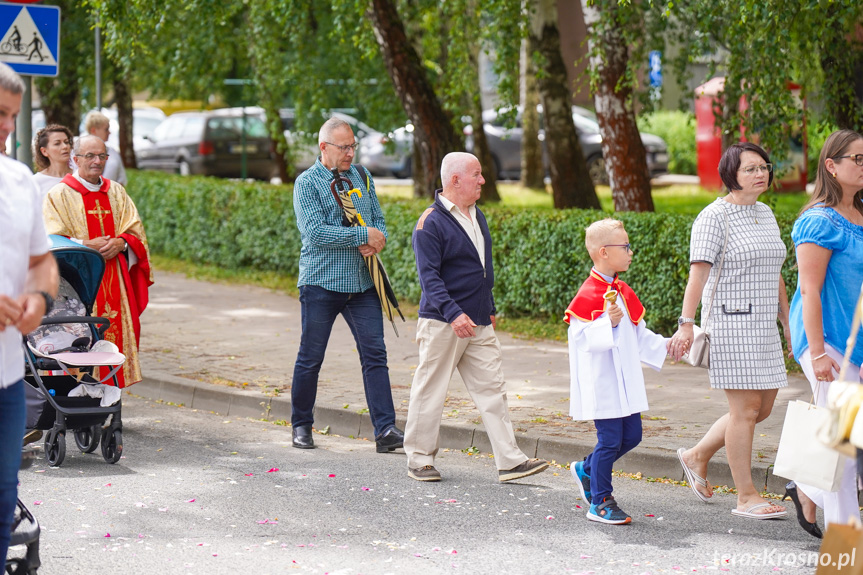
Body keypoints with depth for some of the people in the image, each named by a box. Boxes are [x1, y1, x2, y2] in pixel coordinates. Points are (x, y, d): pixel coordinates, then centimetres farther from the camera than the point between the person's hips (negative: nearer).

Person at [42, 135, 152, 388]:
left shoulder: (116, 192, 14)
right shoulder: (59, 195, 1)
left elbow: (135, 232, 12)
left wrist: (120, 243, -9)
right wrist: (87, 245, -16)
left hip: (115, 280, 4)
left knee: (117, 331, 0)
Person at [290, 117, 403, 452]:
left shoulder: (361, 177, 12)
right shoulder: (307, 183, -6)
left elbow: (378, 220, 15)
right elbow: (315, 232, -17)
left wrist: (378, 241, -9)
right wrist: (363, 235, -17)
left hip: (362, 283, 4)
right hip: (321, 283, -4)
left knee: (375, 354, -4)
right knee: (310, 358, 5)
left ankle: (385, 430, -5)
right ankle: (301, 425, 20)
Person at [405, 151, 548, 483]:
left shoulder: (477, 216, 14)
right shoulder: (431, 223, -13)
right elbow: (429, 275, -19)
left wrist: (489, 309, 25)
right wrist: (453, 313, -29)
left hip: (479, 324, 8)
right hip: (441, 322, -8)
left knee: (492, 390, 3)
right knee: (430, 391, 1)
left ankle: (509, 461, 2)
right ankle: (419, 459, 13)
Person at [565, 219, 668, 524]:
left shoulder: (624, 293, 12)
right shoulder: (588, 296, -14)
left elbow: (639, 335, 21)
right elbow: (583, 338, -20)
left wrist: (664, 346, 13)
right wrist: (608, 323, -32)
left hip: (626, 382, 9)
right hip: (601, 382, -8)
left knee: (631, 435, 10)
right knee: (610, 438, -5)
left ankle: (586, 470, 31)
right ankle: (600, 502, 7)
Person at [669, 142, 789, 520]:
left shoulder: (766, 215, 15)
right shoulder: (714, 216, -8)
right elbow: (699, 272, -15)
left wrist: (789, 324, 20)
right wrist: (686, 324, -22)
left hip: (762, 326, 8)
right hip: (730, 323, -8)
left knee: (762, 408, 10)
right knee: (746, 408, -7)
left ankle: (697, 456, 28)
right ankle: (746, 497, 2)